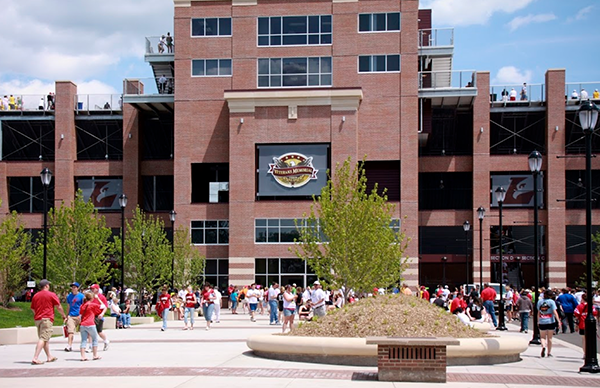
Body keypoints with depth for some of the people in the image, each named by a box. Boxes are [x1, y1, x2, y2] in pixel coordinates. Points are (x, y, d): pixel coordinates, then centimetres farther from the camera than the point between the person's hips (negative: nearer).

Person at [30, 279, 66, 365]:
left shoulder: (35, 296, 13)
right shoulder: (51, 295, -3)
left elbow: (33, 309, 18)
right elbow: (59, 307, 0)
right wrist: (63, 316, 14)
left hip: (37, 319, 7)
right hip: (47, 319, -7)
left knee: (45, 339, 18)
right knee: (43, 338, -11)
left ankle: (49, 357, 27)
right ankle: (35, 358, -21)